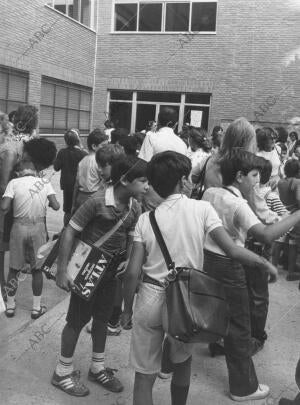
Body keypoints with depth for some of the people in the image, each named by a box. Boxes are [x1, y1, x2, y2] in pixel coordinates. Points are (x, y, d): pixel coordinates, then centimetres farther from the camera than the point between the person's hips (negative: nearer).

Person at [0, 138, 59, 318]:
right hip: (38, 228, 0)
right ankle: (37, 308, 20)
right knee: (37, 269, 12)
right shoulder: (45, 183, -7)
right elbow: (56, 206, -13)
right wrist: (46, 202, 8)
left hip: (19, 227, 0)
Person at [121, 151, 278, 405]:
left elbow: (132, 272, -6)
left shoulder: (146, 219, -3)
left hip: (149, 298, 1)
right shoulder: (202, 209, -8)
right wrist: (265, 263, 5)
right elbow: (232, 250, -12)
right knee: (183, 363, 27)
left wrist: (127, 309, 7)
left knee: (144, 375, 14)